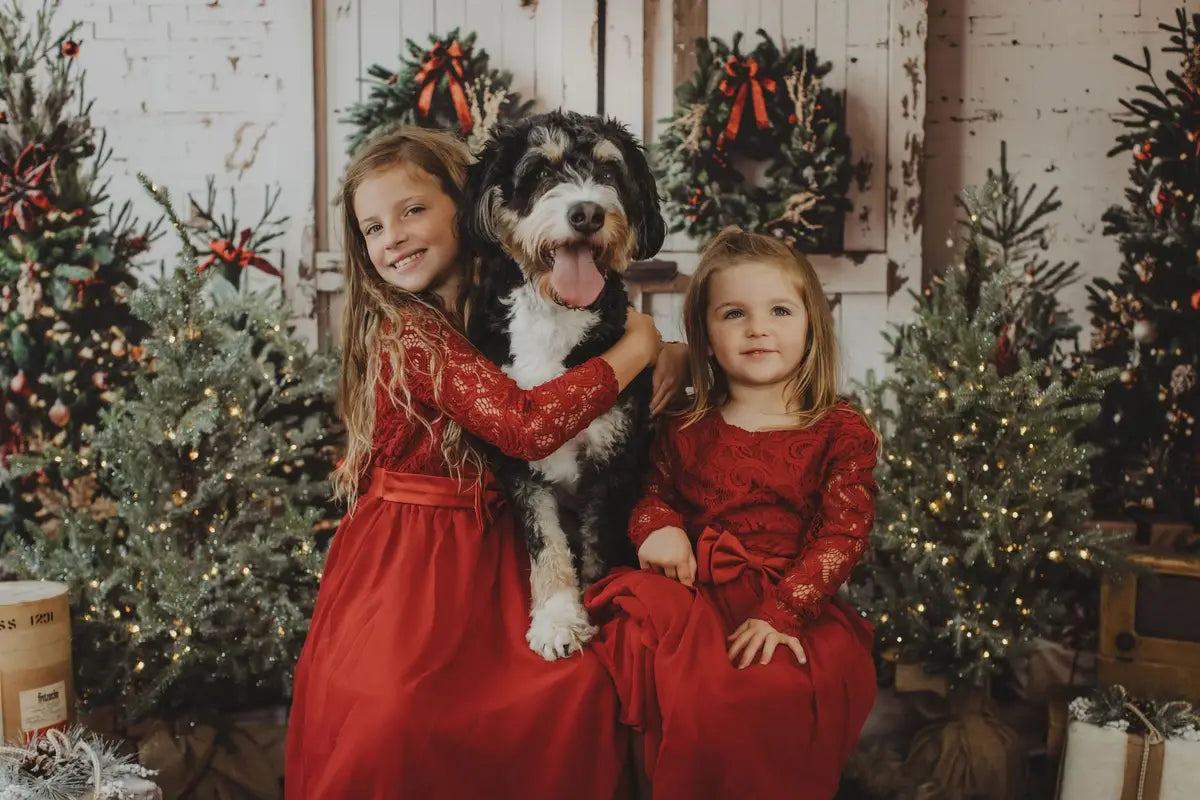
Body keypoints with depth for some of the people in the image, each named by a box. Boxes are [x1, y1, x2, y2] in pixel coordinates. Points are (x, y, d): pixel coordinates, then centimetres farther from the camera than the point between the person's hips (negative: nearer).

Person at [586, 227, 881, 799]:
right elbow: (654, 494, 24)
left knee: (769, 695, -34)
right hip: (691, 599, 3)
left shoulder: (841, 432, 4)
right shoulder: (685, 432, 14)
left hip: (796, 608, -3)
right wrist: (657, 525, -4)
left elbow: (843, 535, -6)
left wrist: (781, 613, -20)